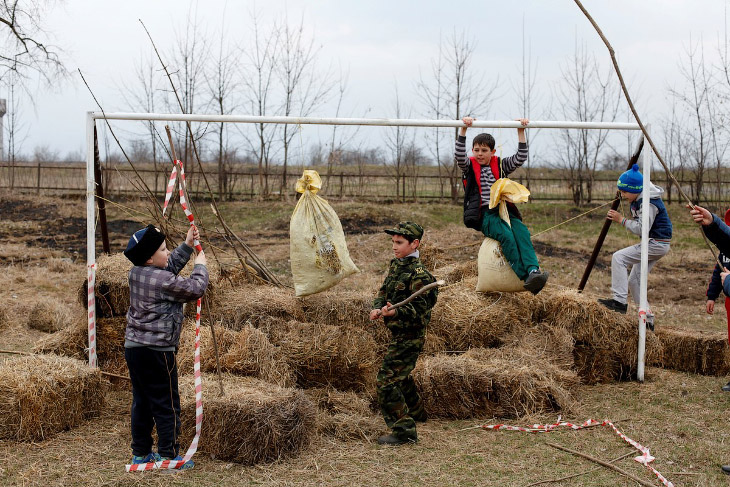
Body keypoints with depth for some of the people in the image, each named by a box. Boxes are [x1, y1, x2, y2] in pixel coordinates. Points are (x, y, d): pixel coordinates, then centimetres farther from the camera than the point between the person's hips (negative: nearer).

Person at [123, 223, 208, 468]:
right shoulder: (163, 281, -19)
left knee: (141, 402, 16)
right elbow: (195, 288, -11)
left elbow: (171, 265, 22)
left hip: (133, 347, 9)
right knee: (167, 405, 2)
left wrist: (187, 245, 20)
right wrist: (200, 265, 5)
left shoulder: (136, 273, 6)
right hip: (157, 351, -8)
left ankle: (140, 453, 23)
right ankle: (169, 455, 6)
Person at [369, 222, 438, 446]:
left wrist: (394, 312, -38)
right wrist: (377, 308, -6)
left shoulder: (418, 274, -21)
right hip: (399, 334, 10)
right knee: (401, 376, 29)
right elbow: (384, 291, 14)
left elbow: (419, 311, -22)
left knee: (387, 381, -13)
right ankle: (416, 412, 52)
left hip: (409, 336, -10)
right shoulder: (396, 265, 7)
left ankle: (404, 431, -9)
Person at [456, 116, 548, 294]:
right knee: (506, 235, -31)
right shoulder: (470, 167, 11)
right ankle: (525, 278, -39)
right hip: (484, 214, -3)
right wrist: (463, 129, -16)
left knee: (522, 231, -28)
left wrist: (521, 131, 2)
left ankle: (533, 270, -45)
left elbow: (520, 158, 8)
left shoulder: (500, 166, 19)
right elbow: (459, 155, -8)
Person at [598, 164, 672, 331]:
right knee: (634, 280, 11)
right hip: (653, 244, 11)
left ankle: (620, 300, -23)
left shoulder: (648, 203, -20)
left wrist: (621, 220, -18)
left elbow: (642, 229, -25)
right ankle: (648, 320, 15)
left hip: (657, 244, -11)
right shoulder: (637, 200, 9)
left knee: (619, 257, -20)